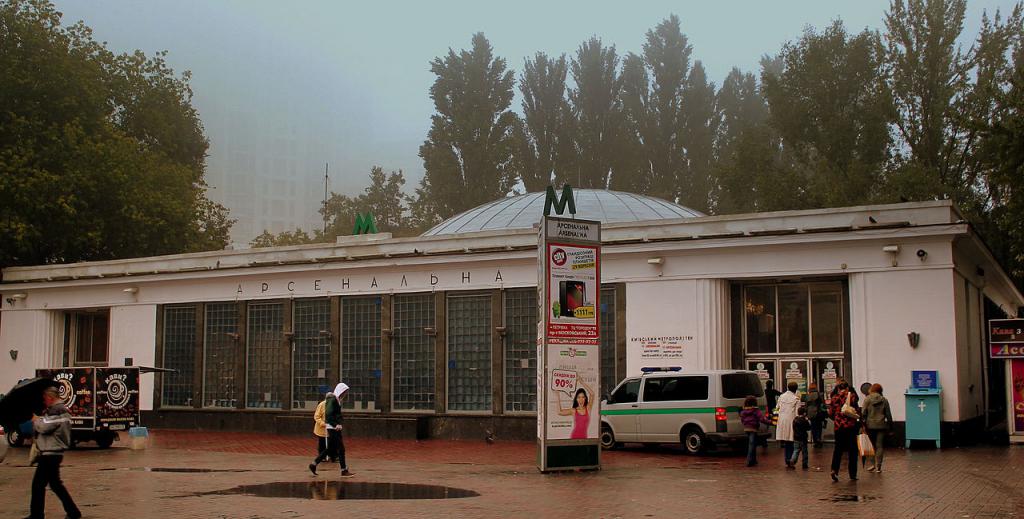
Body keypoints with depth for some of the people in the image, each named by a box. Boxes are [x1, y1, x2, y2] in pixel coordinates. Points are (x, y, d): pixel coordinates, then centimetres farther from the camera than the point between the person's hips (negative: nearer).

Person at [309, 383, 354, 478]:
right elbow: (328, 414, -23)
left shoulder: (337, 400, 15)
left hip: (335, 428, 10)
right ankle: (344, 471, 0)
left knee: (330, 449, 14)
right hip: (333, 428, -10)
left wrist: (339, 424, 6)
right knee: (341, 449, -5)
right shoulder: (332, 399, -15)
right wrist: (335, 425, -24)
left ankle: (314, 464, 19)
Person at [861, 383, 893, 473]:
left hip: (870, 425, 0)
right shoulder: (884, 400, 3)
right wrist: (890, 425, 12)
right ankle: (878, 466, -2)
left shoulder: (867, 399, -1)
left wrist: (863, 424, -2)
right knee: (880, 446, 2)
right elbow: (888, 414, 5)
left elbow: (864, 413, -6)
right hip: (881, 425, 0)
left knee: (873, 445, 13)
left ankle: (875, 465, 14)